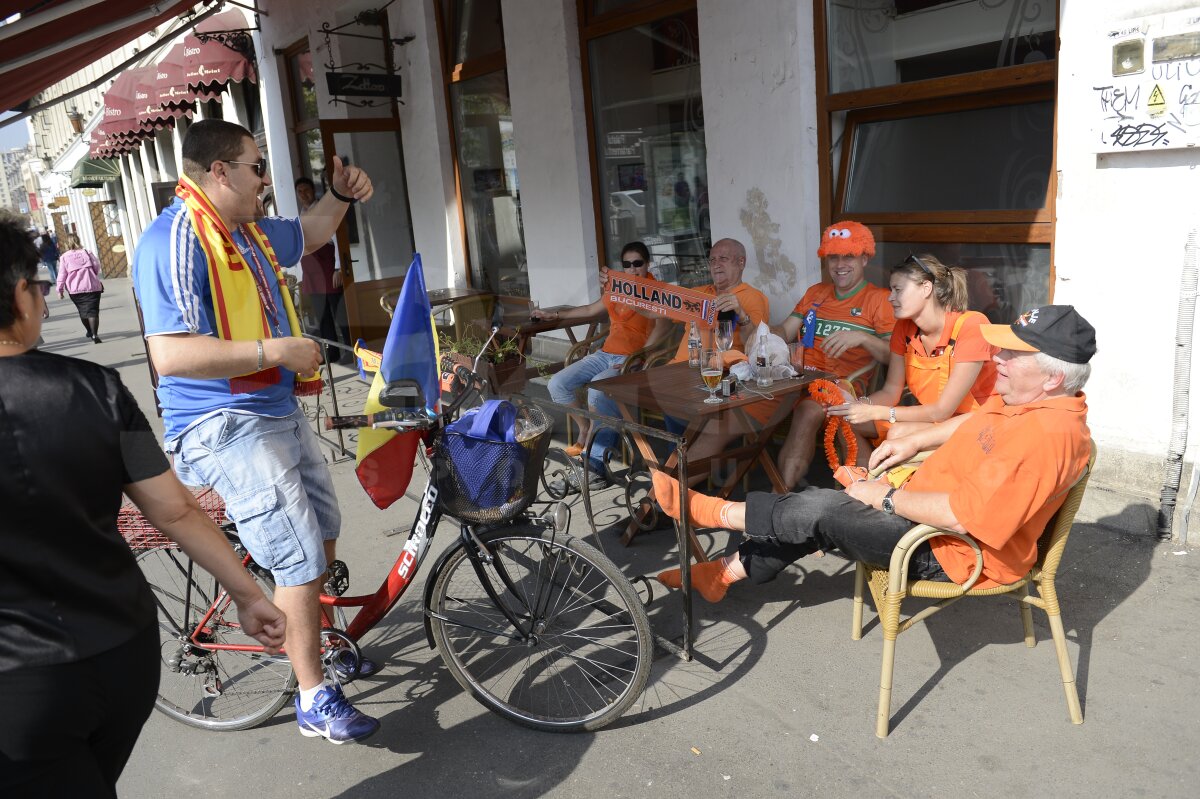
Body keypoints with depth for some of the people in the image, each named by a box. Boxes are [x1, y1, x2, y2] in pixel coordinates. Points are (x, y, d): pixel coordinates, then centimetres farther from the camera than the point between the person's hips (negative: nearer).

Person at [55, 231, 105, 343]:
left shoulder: (64, 257, -1)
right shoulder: (86, 253, 1)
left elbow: (62, 274, -2)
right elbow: (97, 266, 2)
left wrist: (60, 289, 5)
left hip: (75, 289, 1)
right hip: (92, 287, -1)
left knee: (83, 311, 19)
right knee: (92, 311, -6)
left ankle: (89, 331, 36)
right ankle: (94, 334, -21)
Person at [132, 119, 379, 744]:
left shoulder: (247, 233, 11)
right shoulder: (174, 241, -18)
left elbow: (307, 235, 31)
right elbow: (171, 354, -28)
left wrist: (340, 194, 12)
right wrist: (272, 350, -27)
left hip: (278, 411, 10)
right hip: (227, 428, -10)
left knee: (323, 535, 18)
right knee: (300, 559, -9)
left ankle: (310, 640, 40)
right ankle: (314, 699, 7)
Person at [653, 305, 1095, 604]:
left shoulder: (1045, 437, -30)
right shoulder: (1022, 398, 1)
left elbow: (964, 515, -35)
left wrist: (889, 497, -23)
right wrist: (914, 441, 11)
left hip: (955, 552, -10)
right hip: (931, 508, 10)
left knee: (817, 510, -15)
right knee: (818, 505, 5)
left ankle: (711, 511, 3)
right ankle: (722, 572, 17)